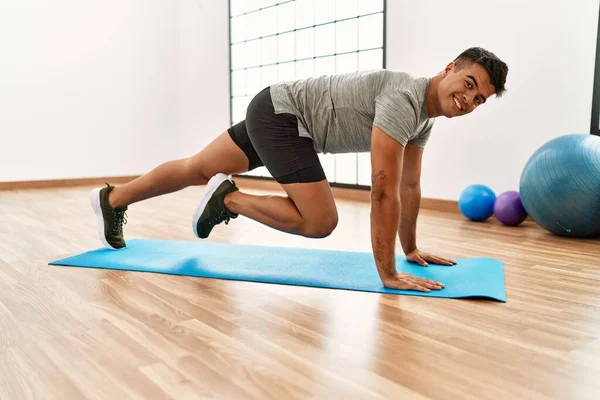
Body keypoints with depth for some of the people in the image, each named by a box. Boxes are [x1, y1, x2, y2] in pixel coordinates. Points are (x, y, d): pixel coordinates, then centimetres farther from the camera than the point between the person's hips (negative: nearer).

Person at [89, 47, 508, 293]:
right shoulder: (405, 98, -25)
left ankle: (112, 199, 33)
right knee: (320, 221, -17)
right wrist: (388, 274, -26)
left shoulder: (424, 117, 5)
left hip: (279, 116, 9)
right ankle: (229, 198, 0)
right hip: (280, 113, -9)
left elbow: (410, 186, 12)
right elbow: (385, 189, -30)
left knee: (198, 170, 17)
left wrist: (411, 248, 15)